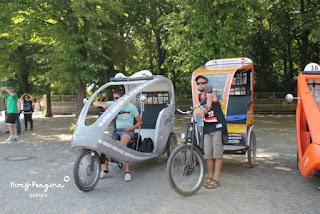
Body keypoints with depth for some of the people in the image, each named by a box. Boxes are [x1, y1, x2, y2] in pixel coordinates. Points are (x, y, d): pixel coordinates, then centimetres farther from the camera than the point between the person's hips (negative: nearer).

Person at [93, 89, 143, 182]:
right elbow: (95, 103, 2)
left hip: (127, 130, -4)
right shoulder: (113, 104, 5)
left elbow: (140, 122, 2)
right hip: (115, 129, 4)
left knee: (122, 145, -35)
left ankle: (127, 171, -29)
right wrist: (103, 105, -20)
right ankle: (105, 170, -14)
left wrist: (131, 128, -15)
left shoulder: (131, 107, -3)